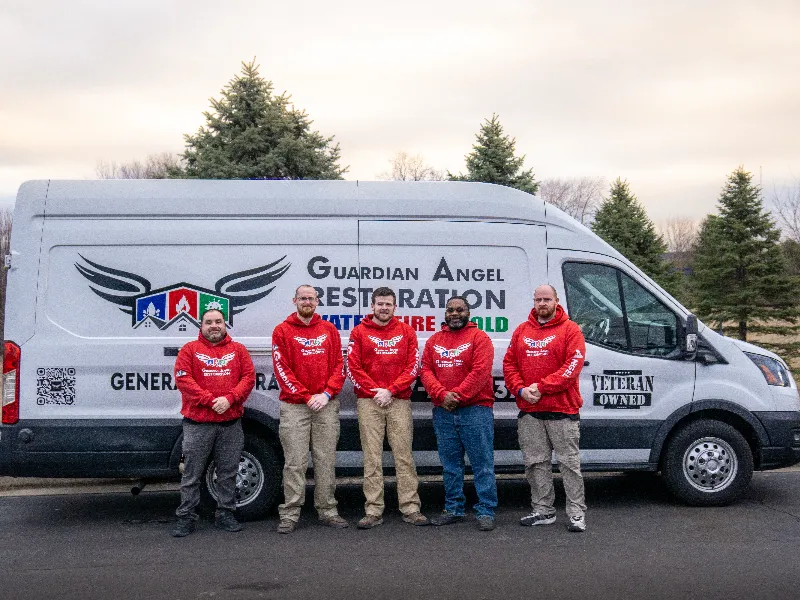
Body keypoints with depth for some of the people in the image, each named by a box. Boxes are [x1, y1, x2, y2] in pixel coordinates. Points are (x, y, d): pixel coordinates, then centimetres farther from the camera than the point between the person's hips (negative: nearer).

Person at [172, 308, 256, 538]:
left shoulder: (238, 350, 10)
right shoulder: (189, 350, 4)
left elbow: (249, 377, 2)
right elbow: (183, 379, -7)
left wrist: (229, 399, -14)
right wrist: (211, 400, -15)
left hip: (231, 423, 2)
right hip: (198, 424, -2)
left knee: (228, 472, 9)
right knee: (192, 473, 3)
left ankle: (225, 514, 21)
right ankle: (186, 517, 12)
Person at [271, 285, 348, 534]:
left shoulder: (329, 330, 12)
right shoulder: (282, 331, 3)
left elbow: (339, 365, 7)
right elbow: (282, 370, -4)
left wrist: (327, 394, -7)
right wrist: (307, 397, -10)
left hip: (327, 405, 3)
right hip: (294, 406, -3)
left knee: (326, 461, 6)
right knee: (295, 463, -2)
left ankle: (327, 511, 14)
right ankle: (289, 515, 4)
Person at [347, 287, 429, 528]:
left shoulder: (406, 332, 10)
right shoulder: (359, 332, 7)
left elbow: (413, 366, 3)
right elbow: (353, 368, 1)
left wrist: (390, 391, -8)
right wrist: (374, 392, -9)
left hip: (399, 401, 1)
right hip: (369, 402, -1)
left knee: (404, 456, 2)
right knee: (372, 458, 0)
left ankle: (410, 509, 7)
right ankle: (374, 511, 4)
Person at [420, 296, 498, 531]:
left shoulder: (479, 338, -1)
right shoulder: (434, 341, 14)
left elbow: (480, 371, -12)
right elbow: (426, 371, 5)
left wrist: (458, 396, -16)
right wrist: (442, 395, -11)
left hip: (475, 409, -5)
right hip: (443, 412, 5)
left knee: (482, 463, -2)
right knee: (450, 464, 12)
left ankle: (486, 512, 4)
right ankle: (453, 510, 22)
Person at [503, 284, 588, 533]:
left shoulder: (570, 329, -1)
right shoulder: (521, 331, 14)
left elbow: (573, 364, -11)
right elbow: (509, 364, 12)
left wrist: (541, 387, -16)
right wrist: (521, 389, -6)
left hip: (562, 410, -5)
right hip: (528, 411, 5)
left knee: (569, 462, 0)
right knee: (536, 463, 9)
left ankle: (577, 512, 8)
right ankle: (543, 511, 19)